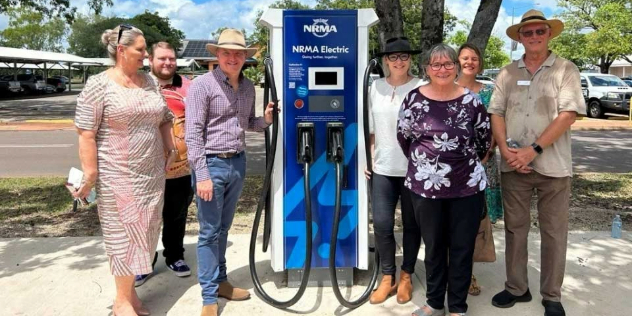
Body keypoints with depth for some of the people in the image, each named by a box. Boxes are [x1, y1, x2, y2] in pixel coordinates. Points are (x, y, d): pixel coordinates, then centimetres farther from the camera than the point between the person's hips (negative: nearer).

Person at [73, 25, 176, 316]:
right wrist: (90, 175, -15)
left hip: (152, 173, 6)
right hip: (117, 176, -6)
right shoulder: (98, 85, -9)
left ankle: (130, 291, 28)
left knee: (144, 233, 11)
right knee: (125, 235, 1)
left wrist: (170, 150, 14)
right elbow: (86, 134, -12)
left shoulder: (148, 81, 8)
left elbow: (163, 119, 19)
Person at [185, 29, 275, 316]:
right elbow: (193, 133, -15)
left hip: (238, 163, 6)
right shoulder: (202, 85, -11)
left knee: (223, 228, 18)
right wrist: (202, 174, -20)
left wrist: (265, 120, -3)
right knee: (209, 232, 2)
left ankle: (220, 281, 32)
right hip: (211, 164, -6)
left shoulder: (248, 86, 9)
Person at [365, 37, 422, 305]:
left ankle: (406, 278, 26)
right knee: (381, 224, 1)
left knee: (412, 224, 9)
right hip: (383, 168, 3)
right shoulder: (376, 87, 7)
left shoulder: (421, 88, -5)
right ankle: (387, 278, 19)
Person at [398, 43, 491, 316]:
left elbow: (485, 140, 9)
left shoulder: (471, 101, -2)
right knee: (433, 246, 14)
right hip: (426, 186, 0)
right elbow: (403, 138, 8)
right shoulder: (413, 99, -2)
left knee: (462, 247, 9)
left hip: (468, 187, 0)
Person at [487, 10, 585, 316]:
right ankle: (516, 288, 24)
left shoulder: (565, 69, 0)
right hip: (513, 165, 3)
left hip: (552, 165, -2)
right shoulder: (507, 73, 8)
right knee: (515, 228, 10)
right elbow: (496, 112, 5)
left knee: (554, 232, 6)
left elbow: (568, 114, -10)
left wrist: (534, 149, -18)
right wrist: (505, 149, -10)